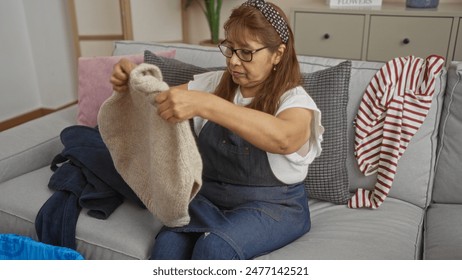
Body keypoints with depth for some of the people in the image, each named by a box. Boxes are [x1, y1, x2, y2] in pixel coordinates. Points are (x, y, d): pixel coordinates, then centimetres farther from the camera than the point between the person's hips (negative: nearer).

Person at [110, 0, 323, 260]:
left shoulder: (295, 100, -11)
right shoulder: (215, 83, 6)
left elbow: (283, 139, -34)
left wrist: (205, 105, -44)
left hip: (273, 206, -3)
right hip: (210, 197, 4)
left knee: (214, 247, -31)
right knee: (167, 244, -25)